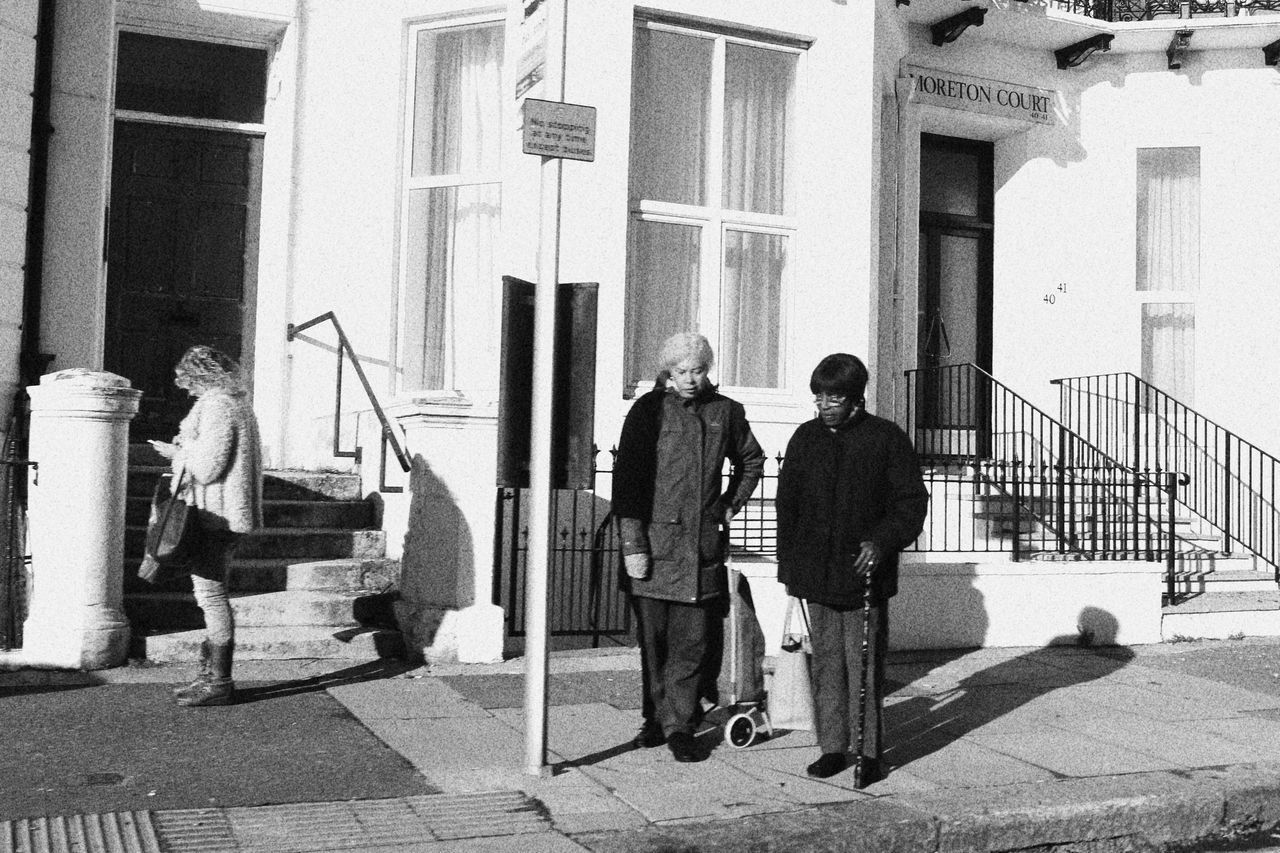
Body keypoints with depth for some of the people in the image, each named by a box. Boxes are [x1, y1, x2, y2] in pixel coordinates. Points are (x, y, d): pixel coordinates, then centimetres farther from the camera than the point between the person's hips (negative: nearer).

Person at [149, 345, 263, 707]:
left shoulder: (215, 406, -14)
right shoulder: (238, 403, 18)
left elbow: (207, 466, -19)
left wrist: (177, 452, -3)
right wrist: (185, 450, 19)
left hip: (213, 516, -11)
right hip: (228, 515, 11)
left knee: (211, 595, -7)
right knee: (212, 595, 16)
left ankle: (219, 682, -3)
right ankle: (212, 673, 22)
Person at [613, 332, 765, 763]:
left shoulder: (725, 412, 7)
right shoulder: (648, 411, -2)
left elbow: (752, 460, 26)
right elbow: (625, 479, -5)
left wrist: (730, 505, 14)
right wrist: (632, 544, -10)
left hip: (702, 545, 2)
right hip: (654, 544, -2)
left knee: (693, 642, 1)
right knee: (654, 640, 6)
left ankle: (679, 726, 11)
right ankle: (657, 718, 22)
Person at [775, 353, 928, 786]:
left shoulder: (886, 438, -4)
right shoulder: (805, 438, 8)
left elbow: (912, 502, -2)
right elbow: (787, 503, 13)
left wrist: (882, 541, -16)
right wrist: (788, 565, 11)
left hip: (865, 573, -4)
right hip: (816, 573, 4)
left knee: (865, 665, 0)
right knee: (826, 662, 10)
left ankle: (869, 752, 11)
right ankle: (832, 747, 19)